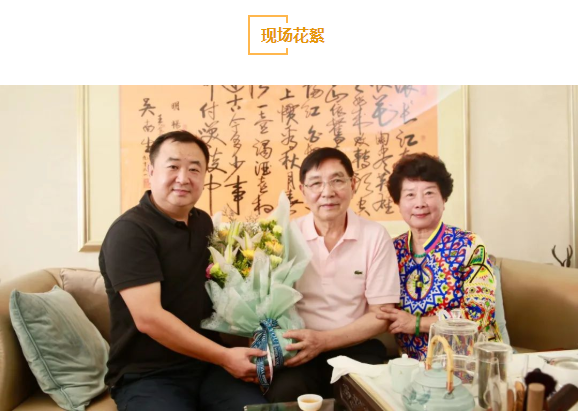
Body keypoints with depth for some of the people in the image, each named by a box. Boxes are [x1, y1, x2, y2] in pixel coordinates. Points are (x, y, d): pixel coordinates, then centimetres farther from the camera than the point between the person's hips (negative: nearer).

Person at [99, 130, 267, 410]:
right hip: (147, 375, -5)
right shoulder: (129, 231, -13)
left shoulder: (203, 223, 10)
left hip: (207, 364, 6)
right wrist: (224, 357, -20)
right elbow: (149, 318, -22)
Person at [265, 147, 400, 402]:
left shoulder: (376, 236, -4)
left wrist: (323, 340, -15)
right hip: (299, 349, 0)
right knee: (283, 394, -28)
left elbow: (381, 315, -3)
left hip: (355, 348, 1)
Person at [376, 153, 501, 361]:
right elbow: (382, 313, 11)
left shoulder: (469, 246, -6)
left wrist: (417, 323, -13)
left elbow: (478, 313, -11)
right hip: (414, 364, 2)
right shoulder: (393, 250, 4)